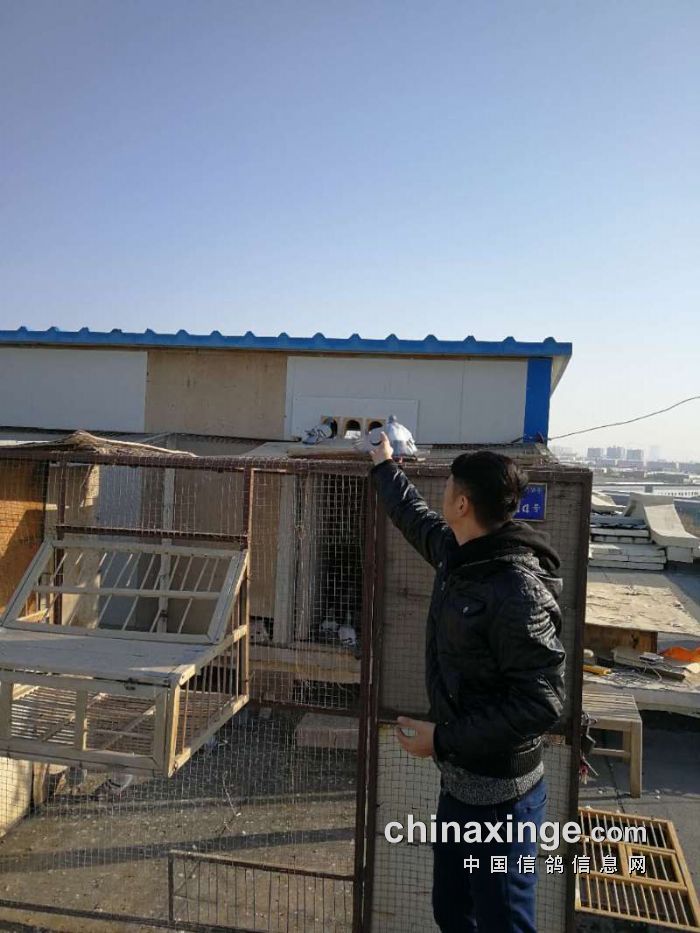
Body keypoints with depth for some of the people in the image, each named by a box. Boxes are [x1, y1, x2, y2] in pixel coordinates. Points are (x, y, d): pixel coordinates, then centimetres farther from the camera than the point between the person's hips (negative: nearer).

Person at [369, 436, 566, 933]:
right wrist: (385, 466, 33)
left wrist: (443, 739, -23)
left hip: (499, 794, -8)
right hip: (461, 777, 9)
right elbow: (417, 518, 19)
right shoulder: (460, 553, -1)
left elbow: (542, 702, -26)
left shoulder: (518, 591, -27)